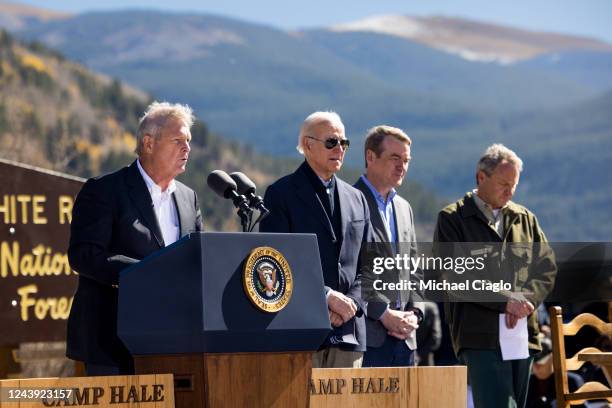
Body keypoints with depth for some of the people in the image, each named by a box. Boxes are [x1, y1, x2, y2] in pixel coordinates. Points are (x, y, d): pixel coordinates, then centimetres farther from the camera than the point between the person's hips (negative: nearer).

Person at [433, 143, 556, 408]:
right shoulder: (452, 219, 2)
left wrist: (525, 300, -8)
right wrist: (506, 301, -15)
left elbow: (546, 267, 12)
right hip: (480, 336, -6)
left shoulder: (525, 219, 18)